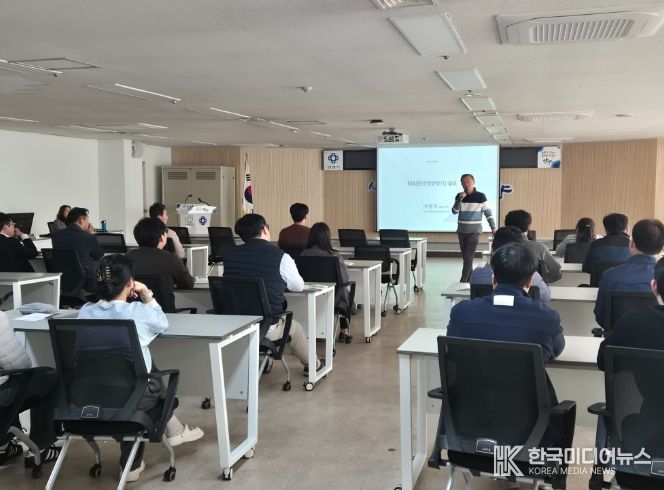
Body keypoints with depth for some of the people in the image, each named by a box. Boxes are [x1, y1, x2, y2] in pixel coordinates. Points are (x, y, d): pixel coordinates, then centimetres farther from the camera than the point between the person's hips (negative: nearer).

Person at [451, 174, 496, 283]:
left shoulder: (480, 196, -6)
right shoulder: (459, 196, 3)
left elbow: (488, 212, -3)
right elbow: (454, 211, -4)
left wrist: (493, 227, -9)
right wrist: (460, 199, -18)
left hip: (474, 231, -4)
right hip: (461, 231, 4)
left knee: (469, 257, -10)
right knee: (465, 256, 8)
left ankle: (463, 282, -10)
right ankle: (470, 280, 19)